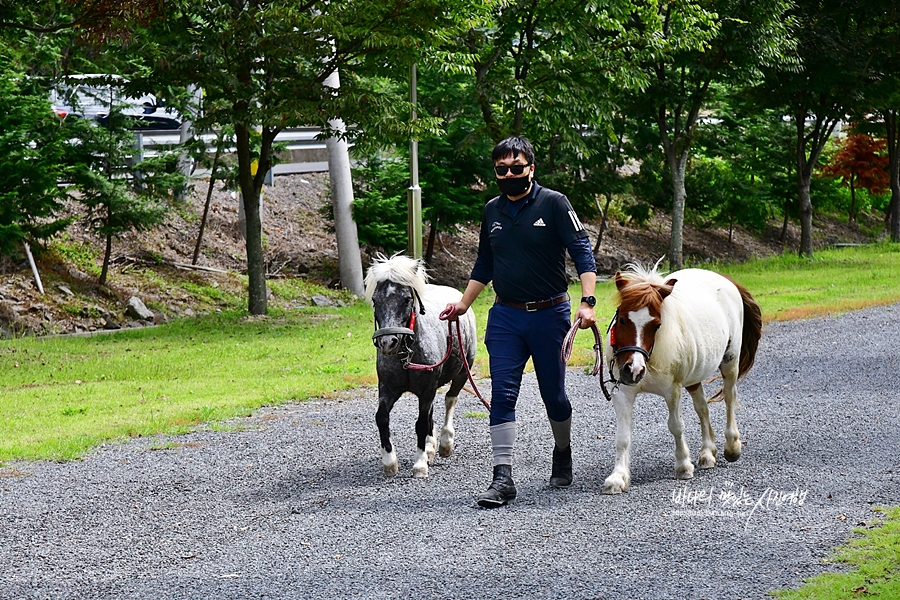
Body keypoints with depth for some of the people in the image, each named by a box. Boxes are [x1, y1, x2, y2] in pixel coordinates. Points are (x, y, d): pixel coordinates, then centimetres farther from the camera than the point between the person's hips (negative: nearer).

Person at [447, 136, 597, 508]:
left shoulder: (553, 203, -6)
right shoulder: (492, 211, 8)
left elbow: (582, 252, -11)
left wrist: (587, 302, -21)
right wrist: (464, 303, 16)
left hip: (549, 314, -3)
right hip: (504, 316, 3)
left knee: (553, 394, 9)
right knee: (502, 394, -8)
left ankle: (563, 455, 34)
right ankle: (503, 477, -10)